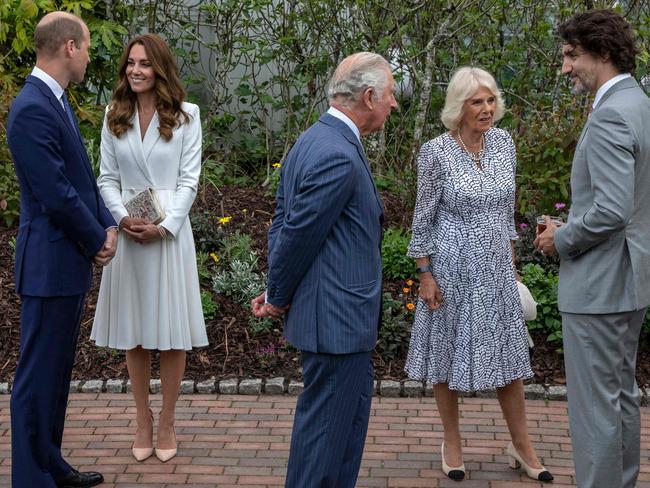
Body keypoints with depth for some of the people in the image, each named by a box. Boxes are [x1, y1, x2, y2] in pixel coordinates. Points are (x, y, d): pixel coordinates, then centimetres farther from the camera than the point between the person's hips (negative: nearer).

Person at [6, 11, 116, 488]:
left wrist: (108, 225, 0)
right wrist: (97, 239, -8)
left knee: (57, 373, 18)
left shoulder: (57, 100, 11)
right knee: (38, 377, 0)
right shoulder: (32, 110, -20)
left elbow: (82, 177, 15)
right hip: (51, 264, -10)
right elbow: (57, 195, -22)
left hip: (71, 261, 10)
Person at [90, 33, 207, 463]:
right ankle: (143, 419, 22)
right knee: (134, 331, 9)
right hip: (127, 232, 3)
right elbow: (107, 179, 7)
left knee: (173, 331, 3)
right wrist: (124, 218, -11)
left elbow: (189, 179, -4)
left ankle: (168, 421, 16)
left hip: (170, 232, -2)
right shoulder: (114, 117, 7)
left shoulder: (186, 116, -1)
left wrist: (163, 226, -15)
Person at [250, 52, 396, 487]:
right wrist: (278, 298, -5)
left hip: (334, 315, 10)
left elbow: (284, 222, 13)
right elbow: (297, 235, -19)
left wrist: (278, 293, 12)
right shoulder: (339, 157, -22)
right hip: (338, 319, -10)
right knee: (326, 425, 1)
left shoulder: (314, 141, 11)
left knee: (353, 414, 20)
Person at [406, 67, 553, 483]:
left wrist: (512, 261, 13)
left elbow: (507, 207, 11)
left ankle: (521, 443, 24)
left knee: (508, 351, 10)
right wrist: (425, 275, -9)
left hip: (496, 267, 4)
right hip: (453, 268, -4)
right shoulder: (436, 153, -12)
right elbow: (424, 218, -7)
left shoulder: (504, 143, 2)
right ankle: (452, 442, 25)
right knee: (449, 350, 8)